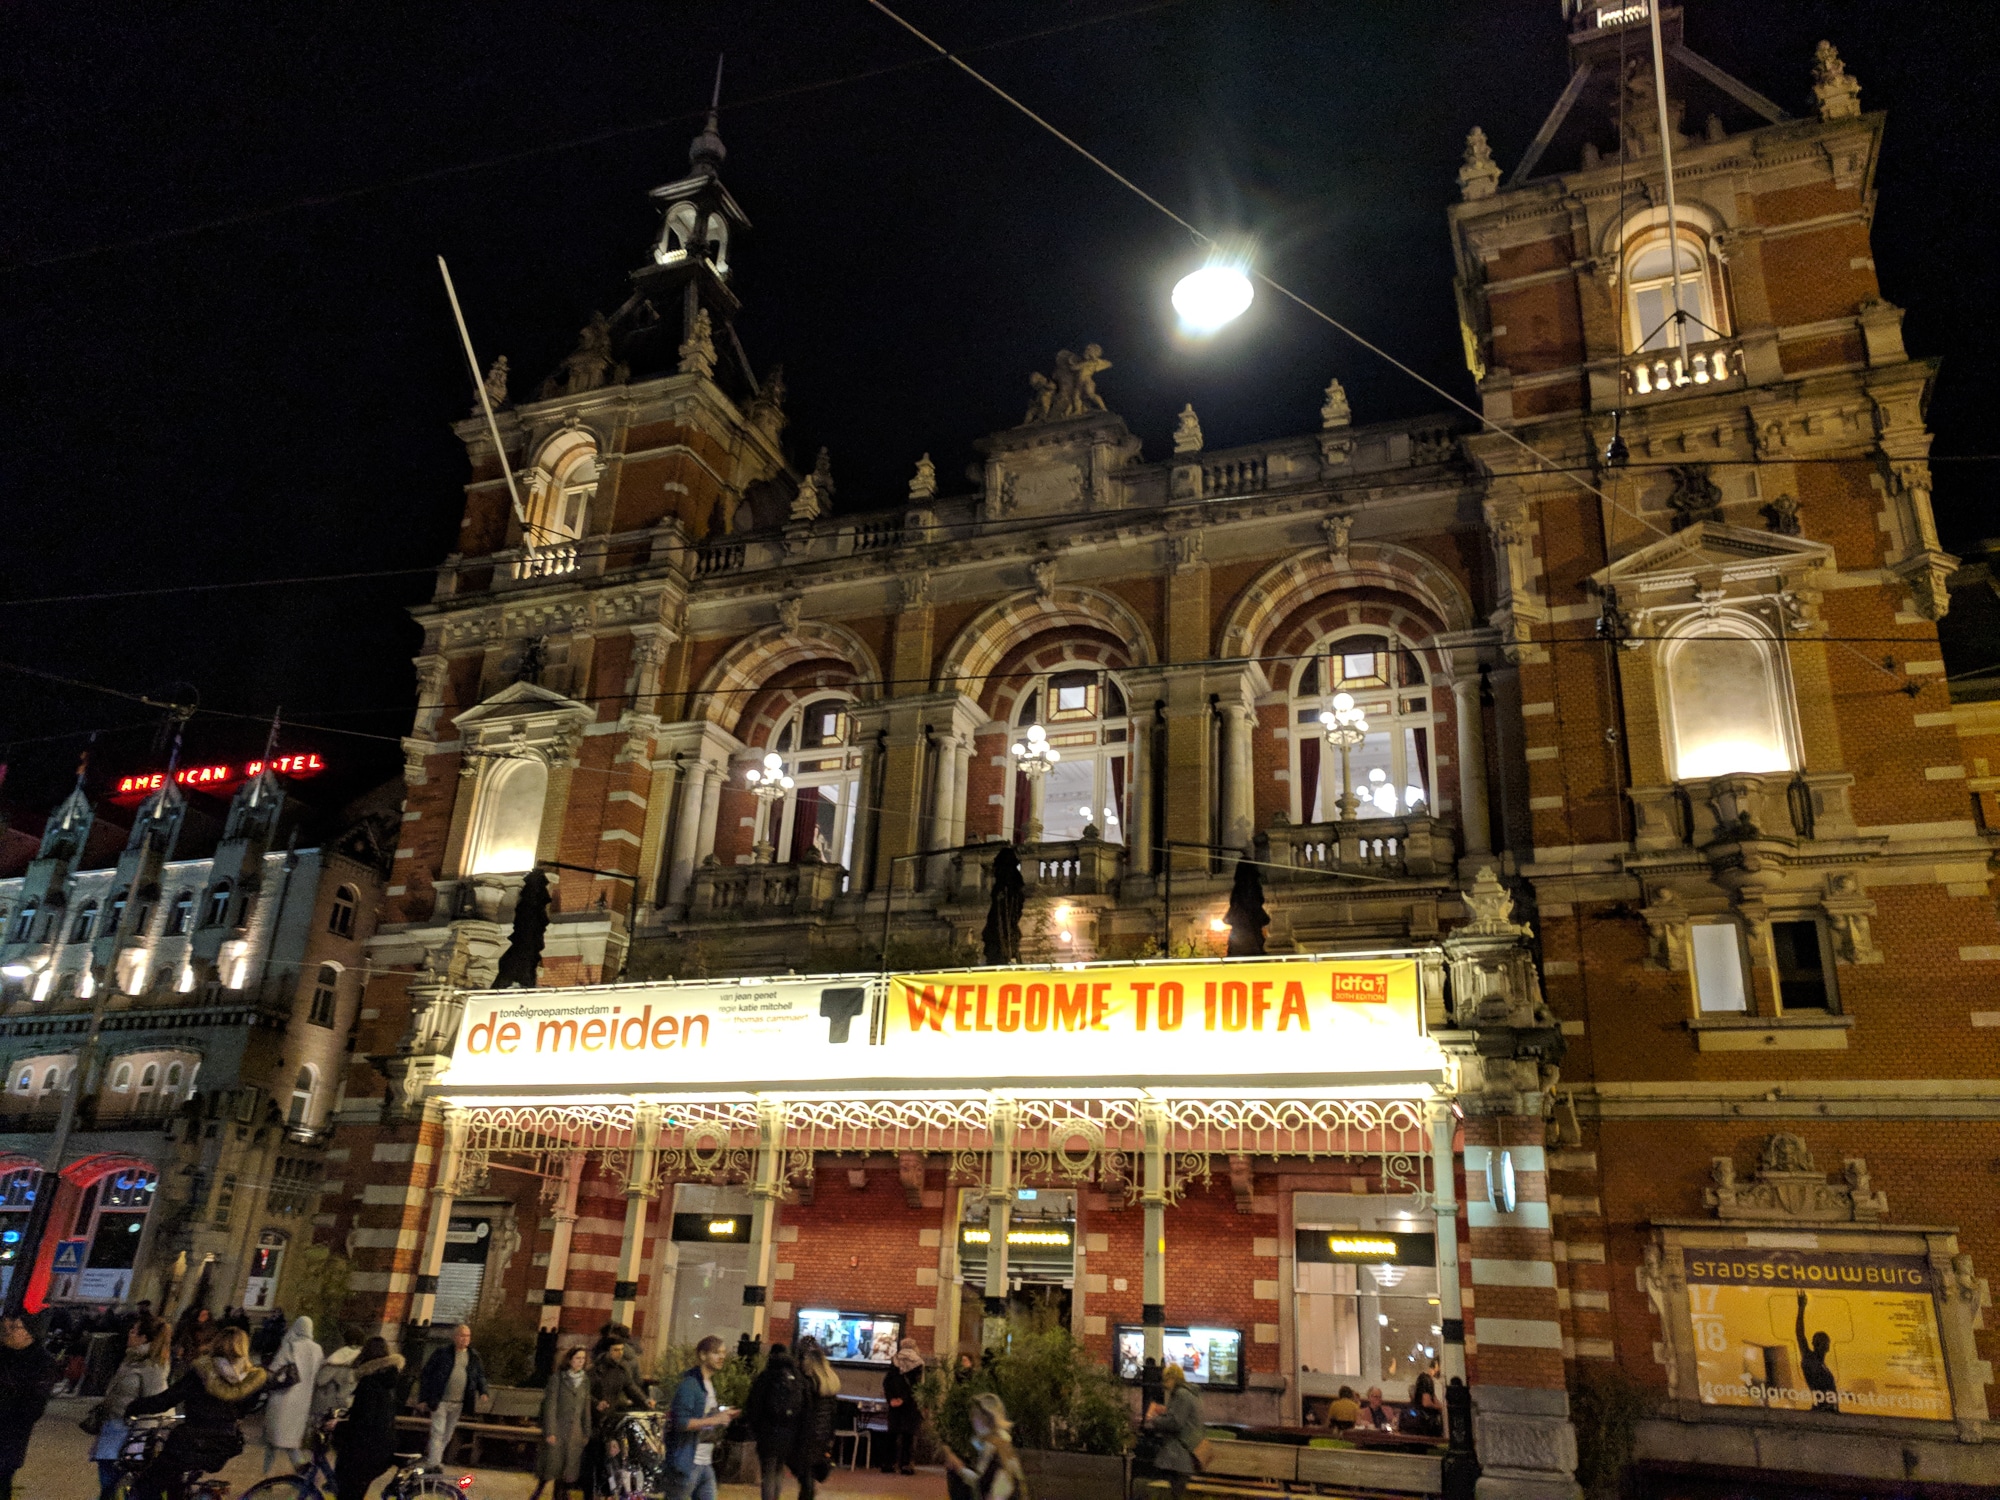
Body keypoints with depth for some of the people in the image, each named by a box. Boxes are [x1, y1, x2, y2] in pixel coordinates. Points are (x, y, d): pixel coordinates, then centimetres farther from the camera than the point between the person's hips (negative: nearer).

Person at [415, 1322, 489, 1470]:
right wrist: (423, 1398, -5)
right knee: (437, 1432, -9)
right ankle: (433, 1464, -5)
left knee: (447, 1435, 12)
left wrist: (483, 1391, -3)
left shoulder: (474, 1355, 7)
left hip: (458, 1403, 4)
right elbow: (426, 1374, -2)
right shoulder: (442, 1352, -5)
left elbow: (480, 1375, 15)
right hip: (440, 1401, -4)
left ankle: (431, 1458, 30)